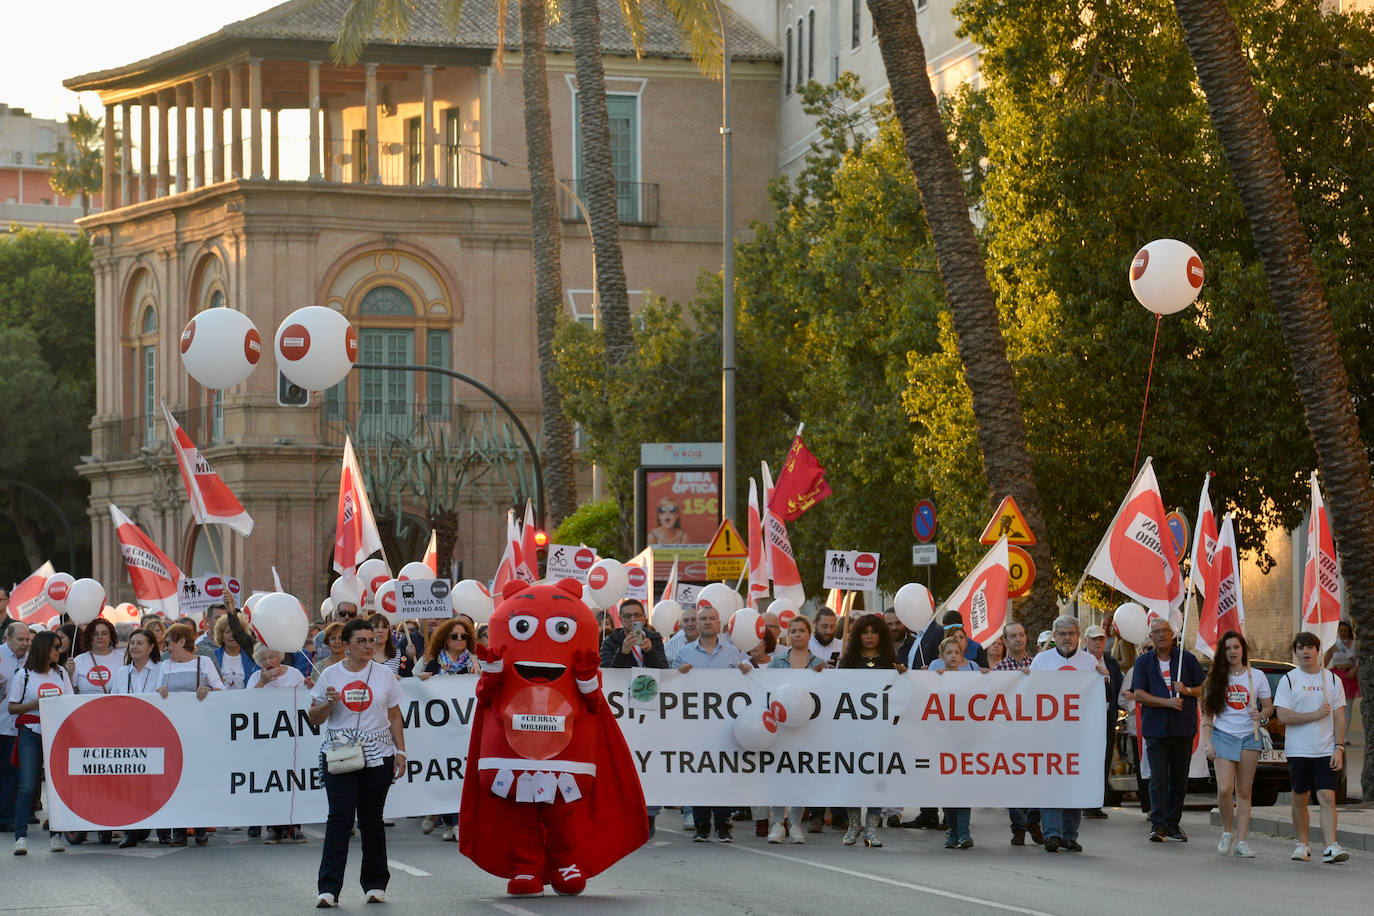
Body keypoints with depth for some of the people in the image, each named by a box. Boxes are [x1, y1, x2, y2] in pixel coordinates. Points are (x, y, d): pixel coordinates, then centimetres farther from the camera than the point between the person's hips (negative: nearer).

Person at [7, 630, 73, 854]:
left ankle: (55, 835, 5)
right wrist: (35, 704, -11)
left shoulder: (61, 673, 15)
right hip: (31, 734, -3)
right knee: (27, 786, -10)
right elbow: (12, 708, 3)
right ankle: (21, 836, -11)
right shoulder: (24, 676, 3)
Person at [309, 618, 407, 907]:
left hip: (378, 757, 1)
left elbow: (394, 717, 12)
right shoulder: (330, 675, 5)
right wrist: (327, 703, -12)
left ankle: (375, 884, 16)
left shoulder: (384, 676, 8)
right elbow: (315, 718, 8)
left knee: (371, 819, 5)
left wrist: (400, 752, 4)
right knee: (340, 817, -11)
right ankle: (329, 889, -13)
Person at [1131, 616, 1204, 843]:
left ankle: (1173, 824, 16)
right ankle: (1158, 826, -14)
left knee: (1179, 780, 6)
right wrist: (1167, 702, -15)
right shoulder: (1143, 662, 7)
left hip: (1183, 729, 2)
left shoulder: (1187, 659, 9)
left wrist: (1187, 690, -11)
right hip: (1155, 728, -2)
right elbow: (1138, 694, -3)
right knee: (1158, 778, -11)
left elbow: (1204, 689, 10)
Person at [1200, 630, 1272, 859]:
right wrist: (1206, 741, -4)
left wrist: (1262, 715, -13)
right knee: (1224, 790, -14)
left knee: (1244, 792, 2)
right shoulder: (1216, 678, 5)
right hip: (1223, 736, -1)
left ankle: (1241, 841, 4)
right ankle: (1227, 832, 8)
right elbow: (1208, 713, 6)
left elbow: (1269, 706, 10)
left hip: (1249, 737, 1)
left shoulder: (1256, 676, 6)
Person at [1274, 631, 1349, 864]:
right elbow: (1283, 716, -7)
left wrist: (1339, 748, -3)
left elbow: (1339, 717, 7)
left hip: (1326, 751, 0)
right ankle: (1302, 845, 18)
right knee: (1300, 799, 6)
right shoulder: (1288, 681, 2)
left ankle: (1330, 847, -16)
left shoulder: (1332, 680, 8)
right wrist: (1315, 715, -14)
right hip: (1298, 751, 0)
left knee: (1327, 797, -10)